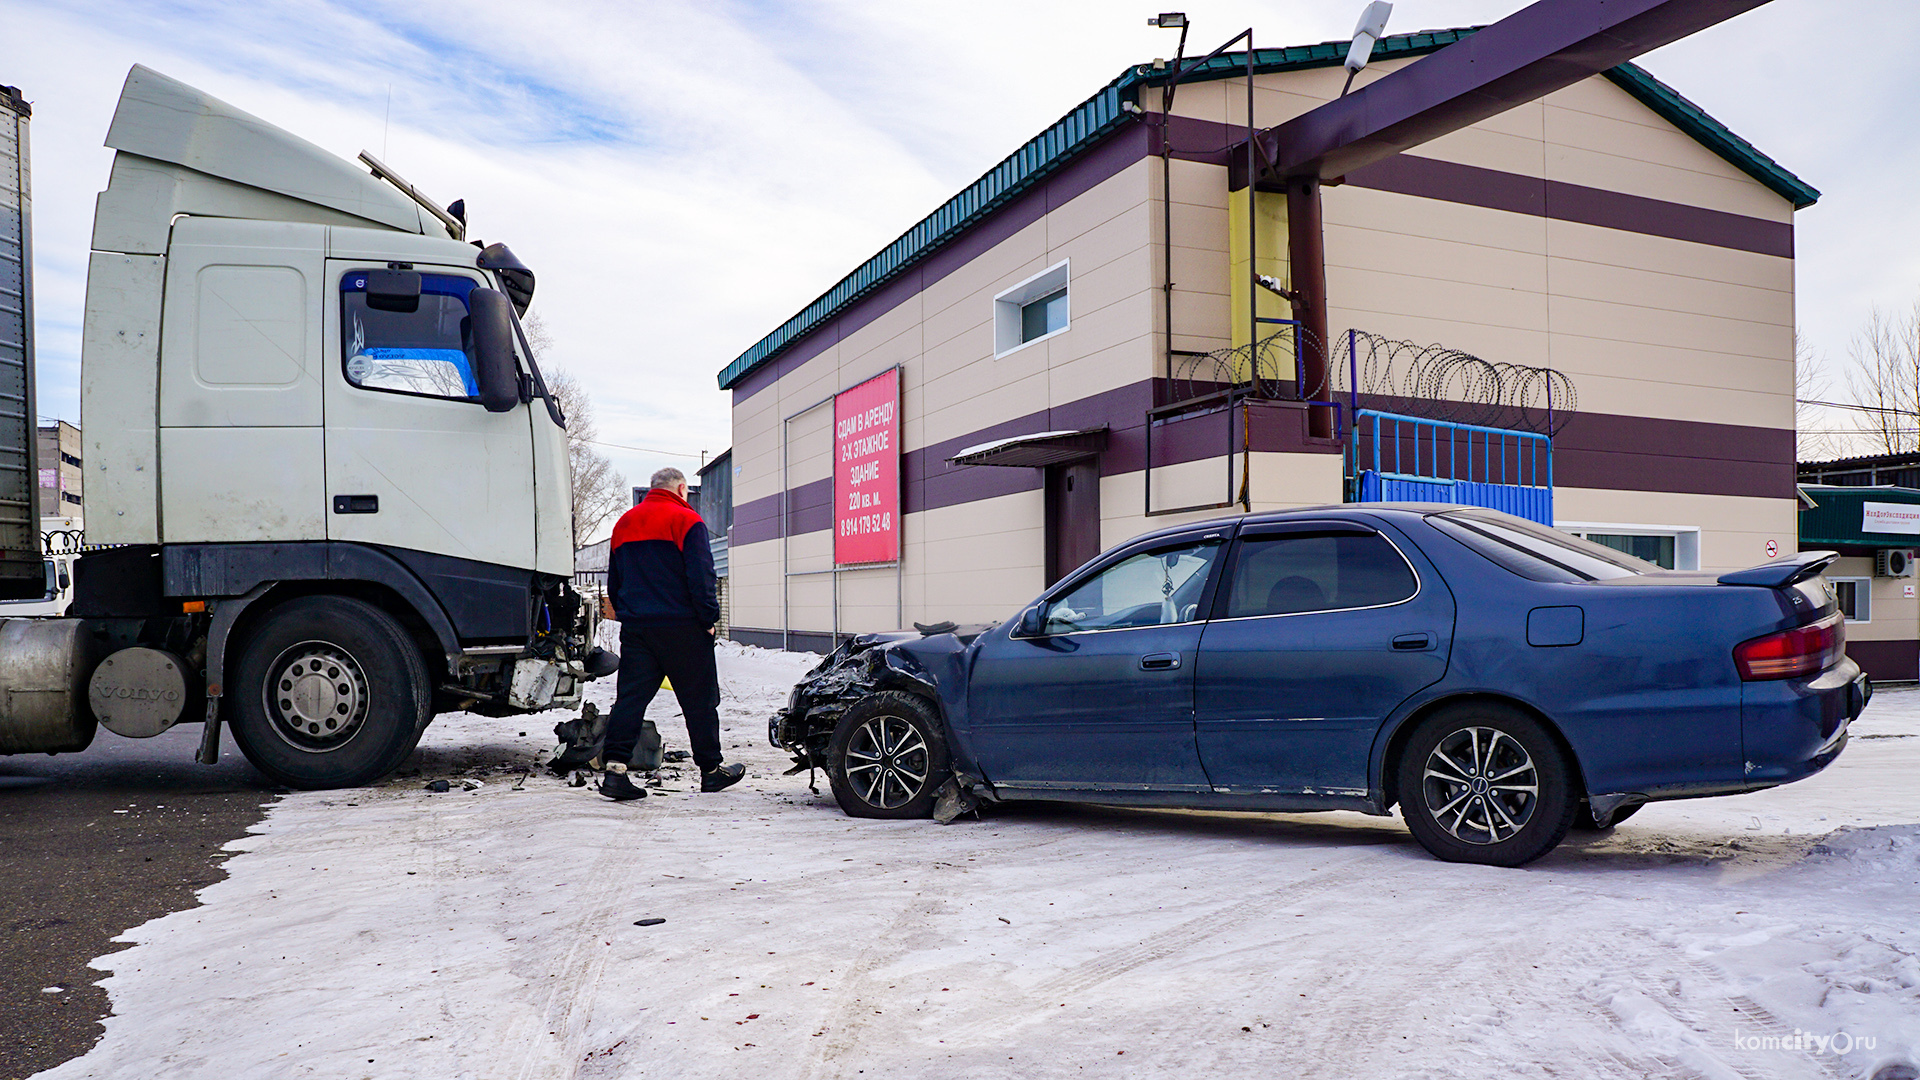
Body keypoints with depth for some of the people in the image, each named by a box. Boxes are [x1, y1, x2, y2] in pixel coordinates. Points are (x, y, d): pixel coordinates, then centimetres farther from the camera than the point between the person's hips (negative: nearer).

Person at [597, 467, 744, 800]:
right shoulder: (686, 520, -6)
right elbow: (701, 575, -13)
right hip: (680, 626, -6)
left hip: (635, 626, 6)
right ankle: (712, 769, 14)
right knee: (699, 698, 5)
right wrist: (709, 618, -5)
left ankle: (615, 769, -8)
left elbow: (614, 581, 21)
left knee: (630, 697, 3)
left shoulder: (624, 523, 16)